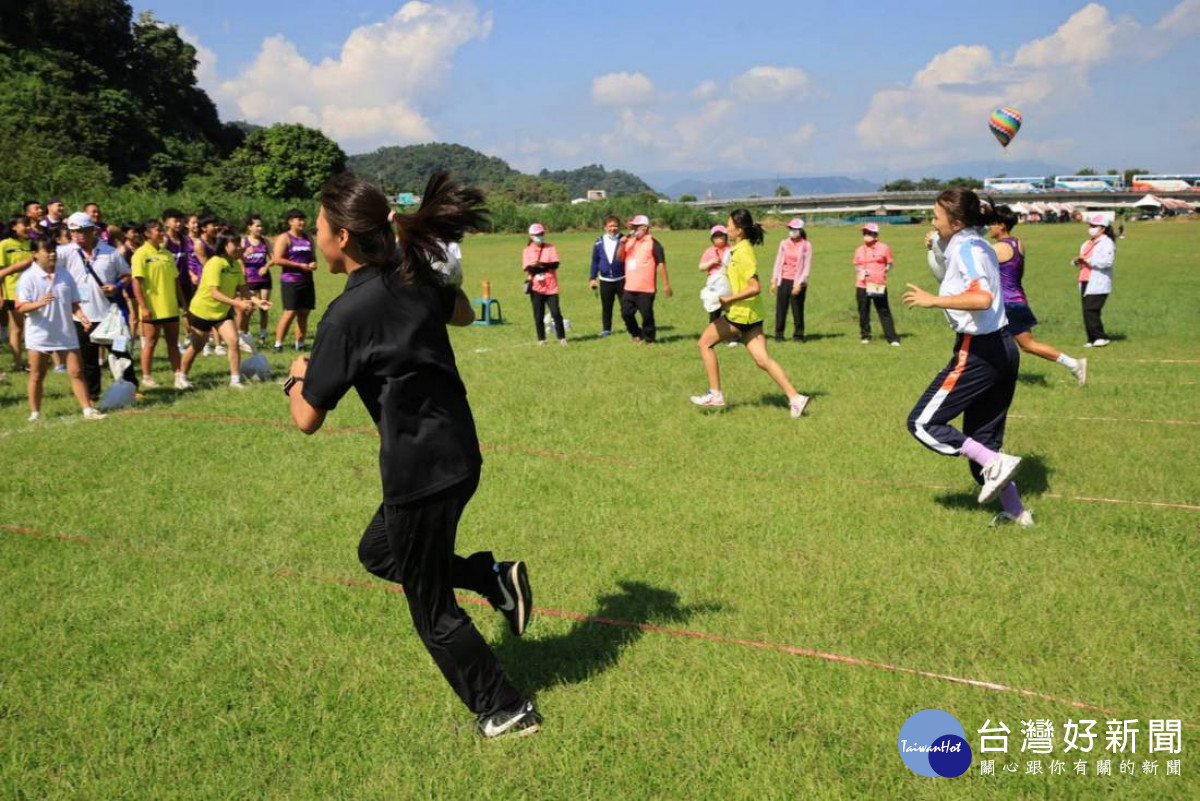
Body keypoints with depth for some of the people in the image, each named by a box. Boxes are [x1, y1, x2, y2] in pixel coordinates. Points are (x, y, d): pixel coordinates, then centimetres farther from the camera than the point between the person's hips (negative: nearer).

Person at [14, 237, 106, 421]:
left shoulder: (65, 275, 6)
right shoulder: (28, 278, -7)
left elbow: (73, 303, 9)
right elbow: (20, 307, -13)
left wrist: (80, 316, -10)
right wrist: (39, 303, -31)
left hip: (66, 334, 3)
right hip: (39, 335, -3)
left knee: (76, 372, 3)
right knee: (37, 376, 8)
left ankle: (88, 409, 6)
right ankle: (35, 413, 17)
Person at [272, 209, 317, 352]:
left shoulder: (308, 238, 15)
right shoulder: (284, 238, -4)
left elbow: (313, 257, 25)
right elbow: (277, 259, -13)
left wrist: (313, 264, 0)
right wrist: (300, 265, -14)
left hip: (307, 281, 6)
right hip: (290, 281, -6)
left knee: (304, 313, 6)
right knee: (290, 312, -11)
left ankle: (300, 345, 13)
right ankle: (278, 344, -3)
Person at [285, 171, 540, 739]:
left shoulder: (347, 314, -20)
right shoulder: (413, 276, 1)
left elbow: (307, 419, -13)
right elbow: (463, 313, 24)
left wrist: (296, 378, 7)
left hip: (421, 471, -8)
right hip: (457, 453, 8)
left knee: (433, 611, 12)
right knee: (378, 552, 28)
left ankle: (506, 711, 25)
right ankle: (496, 578, 20)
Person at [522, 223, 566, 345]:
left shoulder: (551, 248, 5)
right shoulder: (527, 251, 5)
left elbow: (555, 264, -9)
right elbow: (527, 268, -9)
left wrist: (540, 264, -23)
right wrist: (546, 267, -14)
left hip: (551, 287, 0)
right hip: (536, 288, 0)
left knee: (556, 313, -4)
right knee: (538, 315, 3)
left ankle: (562, 338, 6)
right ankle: (541, 339, 13)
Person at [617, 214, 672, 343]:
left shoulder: (653, 243, -7)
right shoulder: (630, 241, 13)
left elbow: (661, 264, -9)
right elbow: (620, 258, 13)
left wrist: (666, 284, -12)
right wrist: (622, 245, -6)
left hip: (646, 288, -6)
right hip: (630, 287, 7)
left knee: (647, 315, -1)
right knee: (626, 313, 8)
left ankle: (649, 339, 13)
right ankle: (637, 335, 27)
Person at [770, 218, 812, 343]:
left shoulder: (806, 245, -2)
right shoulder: (784, 244, 8)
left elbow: (807, 266, -5)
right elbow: (778, 262, 12)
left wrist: (800, 283, -12)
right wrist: (774, 281, 8)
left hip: (797, 282, -3)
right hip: (783, 281, 3)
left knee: (797, 309, 0)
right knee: (780, 309, 3)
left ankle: (798, 335, 11)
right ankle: (779, 334, 11)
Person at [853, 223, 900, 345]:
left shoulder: (884, 248, 2)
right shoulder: (859, 250, 11)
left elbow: (889, 264, 7)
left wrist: (885, 271, -11)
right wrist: (860, 271, -4)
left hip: (879, 286, -3)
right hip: (862, 286, 3)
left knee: (884, 312, -3)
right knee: (863, 312, 7)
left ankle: (892, 338, -1)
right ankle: (865, 336, 20)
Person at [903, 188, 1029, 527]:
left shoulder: (965, 247, -15)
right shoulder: (978, 245, 14)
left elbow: (981, 298, -30)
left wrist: (933, 300, -23)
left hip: (978, 351, -10)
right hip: (1003, 348, 10)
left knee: (922, 423, -2)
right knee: (982, 438, 16)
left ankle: (995, 463, -7)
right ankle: (1015, 511, 19)